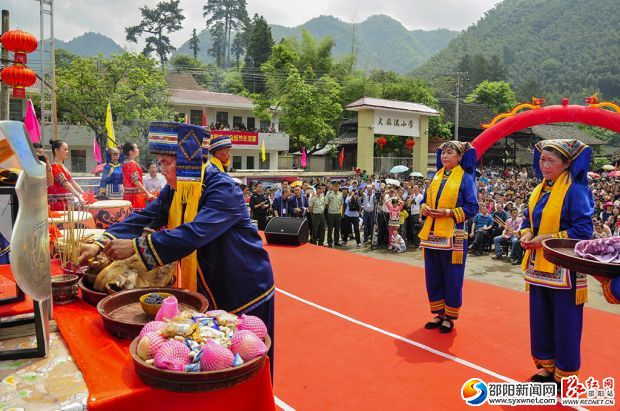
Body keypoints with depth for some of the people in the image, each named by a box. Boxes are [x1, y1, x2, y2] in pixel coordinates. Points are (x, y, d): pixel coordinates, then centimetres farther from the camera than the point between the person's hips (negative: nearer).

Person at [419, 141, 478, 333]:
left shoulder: (465, 178, -4)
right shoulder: (436, 176, 12)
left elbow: (472, 207, -8)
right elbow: (426, 200, 18)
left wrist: (449, 212, -18)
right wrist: (425, 208, -5)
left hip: (452, 236, -6)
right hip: (431, 235, 6)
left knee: (452, 279, 3)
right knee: (433, 277, 12)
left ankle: (450, 317, 18)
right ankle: (439, 313, 26)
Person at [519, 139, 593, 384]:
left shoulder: (575, 191, -11)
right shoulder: (539, 191, 10)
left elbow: (583, 230, -17)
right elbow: (528, 221, 18)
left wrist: (547, 239, -19)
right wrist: (526, 235, -4)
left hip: (563, 270, -7)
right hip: (538, 267, 7)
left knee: (565, 324, 4)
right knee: (540, 320, 15)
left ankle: (564, 374, 20)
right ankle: (546, 366, 31)